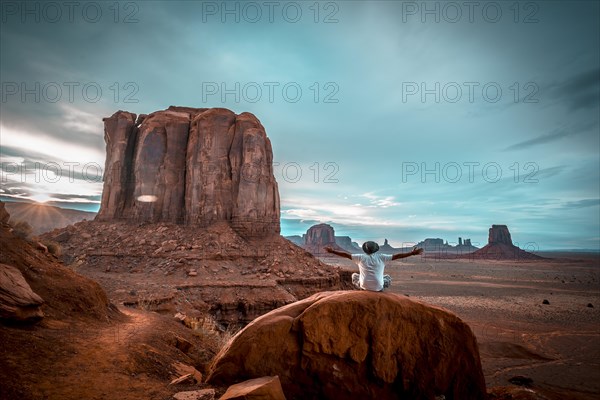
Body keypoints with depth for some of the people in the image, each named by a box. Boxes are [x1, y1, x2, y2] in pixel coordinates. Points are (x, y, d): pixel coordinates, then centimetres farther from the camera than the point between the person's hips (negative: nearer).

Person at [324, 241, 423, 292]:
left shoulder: (361, 257, 3)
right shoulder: (381, 257, 3)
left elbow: (346, 254, 3)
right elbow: (397, 256, 1)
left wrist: (332, 251, 11)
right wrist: (412, 253, 5)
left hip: (365, 286, 0)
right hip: (378, 287, 0)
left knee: (354, 275, 27)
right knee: (388, 278, 28)